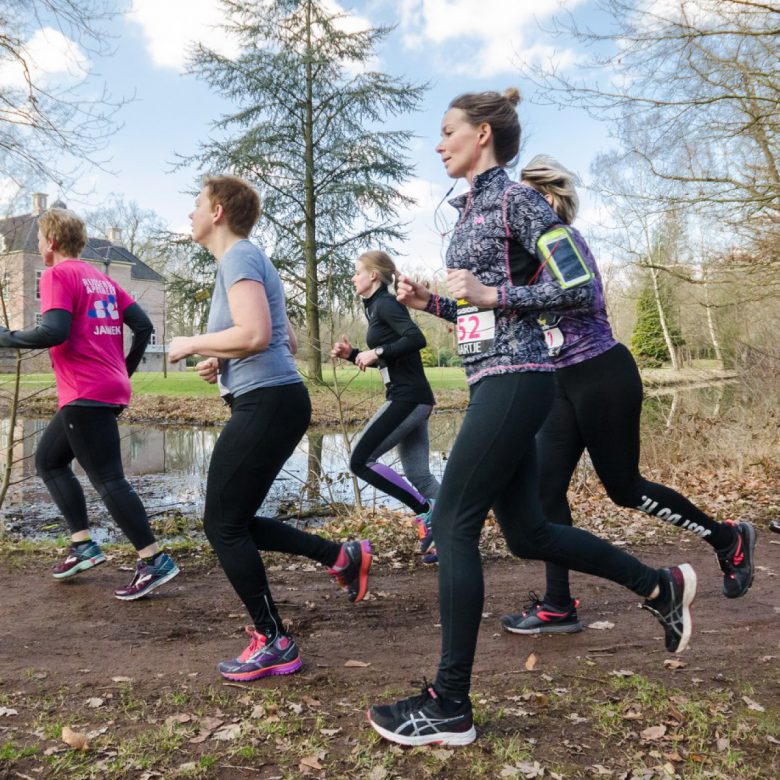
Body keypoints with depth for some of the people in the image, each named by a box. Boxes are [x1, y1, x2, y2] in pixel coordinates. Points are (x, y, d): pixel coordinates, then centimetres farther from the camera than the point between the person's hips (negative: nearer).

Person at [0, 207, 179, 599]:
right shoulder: (102, 278, 17)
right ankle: (83, 545, 17)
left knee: (107, 479, -6)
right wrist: (125, 371, 20)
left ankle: (154, 561, -5)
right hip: (112, 389, 9)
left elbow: (54, 332, -20)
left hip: (85, 395, -9)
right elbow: (143, 325, 12)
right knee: (48, 459, 20)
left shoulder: (56, 275, -6)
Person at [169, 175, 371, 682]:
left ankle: (274, 644, 9)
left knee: (223, 525, -2)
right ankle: (343, 556, 17)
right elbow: (284, 340, 26)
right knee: (237, 521, 16)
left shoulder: (239, 257, -8)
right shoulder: (246, 259, 22)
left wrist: (193, 345, -8)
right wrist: (223, 362, 16)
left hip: (267, 403, -10)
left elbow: (254, 335, -24)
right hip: (273, 402, 10)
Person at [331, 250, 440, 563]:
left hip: (407, 398, -10)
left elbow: (417, 339, -23)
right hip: (414, 399, 10)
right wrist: (351, 354, 15)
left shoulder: (385, 304, -8)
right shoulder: (377, 307, 20)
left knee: (361, 460, -6)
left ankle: (425, 511, -3)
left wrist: (377, 352, -17)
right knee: (418, 474, 9)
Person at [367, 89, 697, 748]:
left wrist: (493, 294, -17)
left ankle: (450, 706, 4)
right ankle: (661, 586, 31)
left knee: (453, 524, -9)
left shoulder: (516, 199, -6)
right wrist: (431, 302, 11)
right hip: (493, 382, 10)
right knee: (528, 532, 13)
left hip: (515, 380, -10)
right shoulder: (472, 208, 19)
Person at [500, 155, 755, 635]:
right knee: (546, 488, 2)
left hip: (602, 378, -9)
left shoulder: (562, 237, -13)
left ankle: (728, 540, 27)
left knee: (625, 488, 3)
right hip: (567, 383, 9)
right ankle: (558, 606, 11)